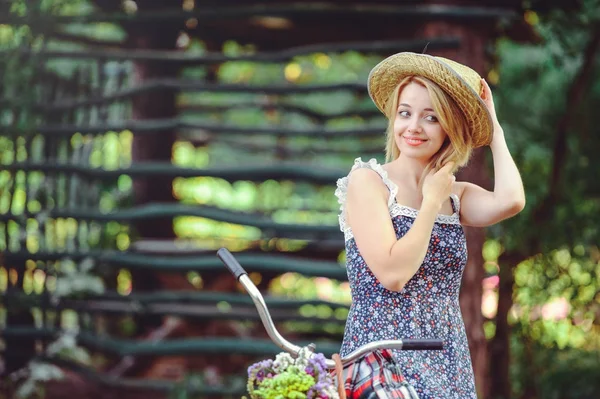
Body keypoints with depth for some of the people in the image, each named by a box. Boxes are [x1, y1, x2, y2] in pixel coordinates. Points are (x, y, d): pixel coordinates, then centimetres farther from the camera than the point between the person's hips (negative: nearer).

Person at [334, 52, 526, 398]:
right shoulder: (367, 181, -5)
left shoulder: (457, 195, 10)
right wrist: (432, 201, -8)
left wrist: (493, 126, 0)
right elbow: (393, 274, -17)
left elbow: (511, 202, -13)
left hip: (450, 366, 5)